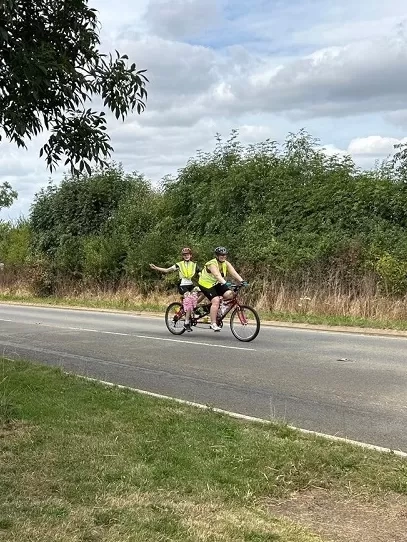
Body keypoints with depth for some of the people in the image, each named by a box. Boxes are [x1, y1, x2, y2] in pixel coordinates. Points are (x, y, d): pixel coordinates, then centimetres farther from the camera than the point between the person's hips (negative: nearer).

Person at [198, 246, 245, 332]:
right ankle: (213, 324, -19)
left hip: (217, 284, 7)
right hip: (206, 284, -7)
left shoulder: (226, 264, -5)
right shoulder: (212, 264, -25)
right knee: (216, 301, -24)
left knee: (230, 294, -17)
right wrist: (225, 283, -58)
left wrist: (242, 281, -34)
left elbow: (234, 273, -18)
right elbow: (217, 275, -43)